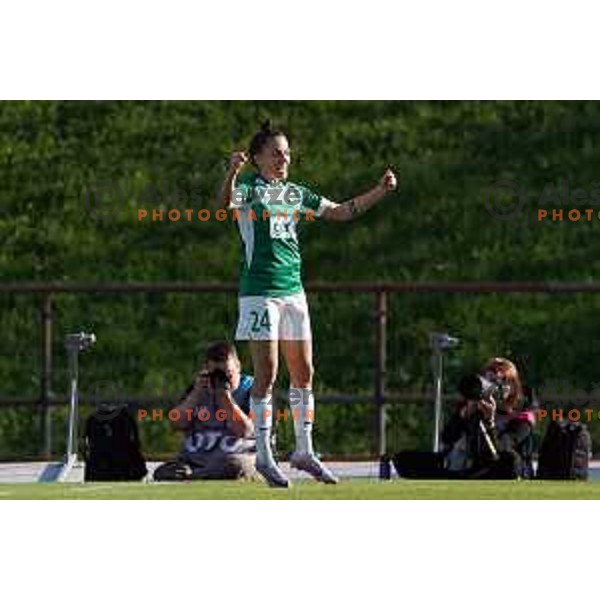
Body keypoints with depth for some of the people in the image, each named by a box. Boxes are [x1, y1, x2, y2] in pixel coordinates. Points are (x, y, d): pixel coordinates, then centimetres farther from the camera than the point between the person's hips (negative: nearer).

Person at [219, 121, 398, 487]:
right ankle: (264, 456, -2)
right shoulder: (250, 188, -4)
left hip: (293, 289, 6)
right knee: (267, 374, -8)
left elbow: (341, 212, 22)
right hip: (259, 291, -6)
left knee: (304, 374, 7)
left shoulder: (295, 193, 14)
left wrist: (380, 192, 12)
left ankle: (304, 452, 17)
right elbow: (226, 202, -27)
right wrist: (232, 173, -48)